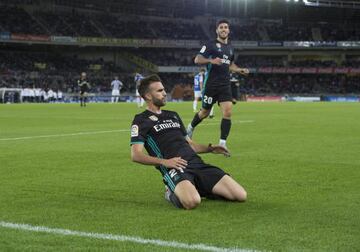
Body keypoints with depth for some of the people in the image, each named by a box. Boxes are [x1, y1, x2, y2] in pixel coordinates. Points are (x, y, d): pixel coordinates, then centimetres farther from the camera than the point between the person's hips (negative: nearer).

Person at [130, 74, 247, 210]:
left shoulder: (173, 115, 28)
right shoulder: (141, 120, 6)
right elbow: (136, 155, -6)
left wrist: (210, 148, 13)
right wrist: (164, 161, -18)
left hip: (197, 163, 6)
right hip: (174, 168, -6)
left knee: (240, 195, -10)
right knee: (192, 202, -39)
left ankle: (199, 189, 11)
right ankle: (172, 193, -5)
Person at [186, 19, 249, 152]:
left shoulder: (230, 47, 15)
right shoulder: (211, 45, -4)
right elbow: (197, 59, -11)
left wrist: (239, 70, 14)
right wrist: (212, 60, -26)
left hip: (225, 85, 4)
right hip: (211, 84, -4)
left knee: (227, 112, -12)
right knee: (205, 112, 9)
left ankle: (222, 143, -8)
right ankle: (191, 127, 41)